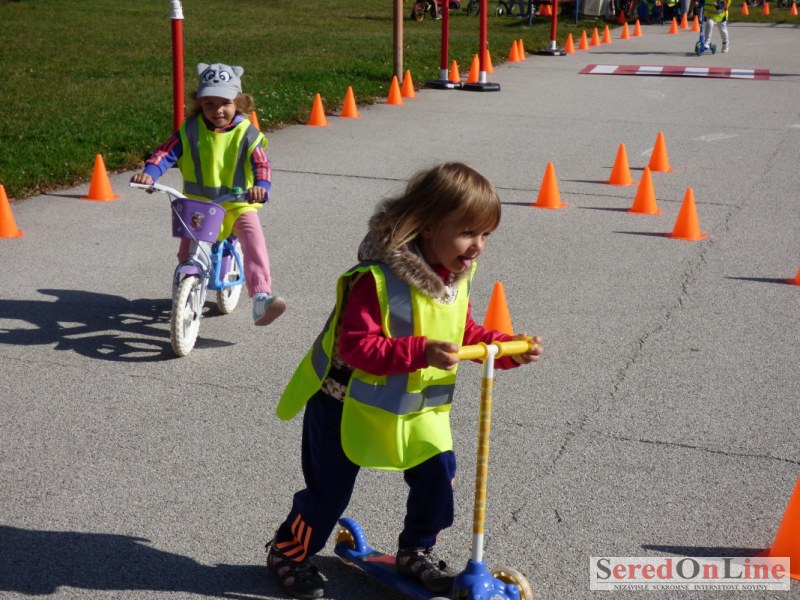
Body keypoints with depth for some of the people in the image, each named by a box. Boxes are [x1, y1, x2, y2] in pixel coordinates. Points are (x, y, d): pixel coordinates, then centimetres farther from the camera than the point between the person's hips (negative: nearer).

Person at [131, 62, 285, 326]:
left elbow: (261, 164, -19)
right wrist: (149, 173, -32)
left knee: (253, 239, -27)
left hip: (238, 204, -2)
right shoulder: (190, 130, -3)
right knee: (187, 254, -6)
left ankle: (261, 297, -34)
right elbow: (166, 152, -11)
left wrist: (261, 186, -42)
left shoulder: (247, 134, -8)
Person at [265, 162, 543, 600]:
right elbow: (357, 346, -33)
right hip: (346, 404, -6)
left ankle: (416, 551, 27)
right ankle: (288, 554, 31)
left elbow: (466, 335, 8)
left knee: (438, 472, 2)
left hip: (417, 406, 6)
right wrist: (421, 352, -42)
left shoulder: (456, 278, -4)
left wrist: (510, 348, -9)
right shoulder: (378, 278, -30)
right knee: (329, 489, 5)